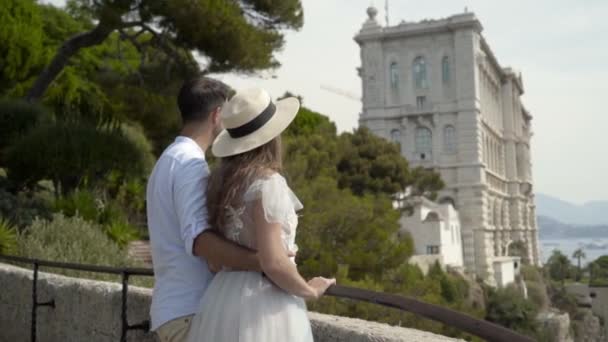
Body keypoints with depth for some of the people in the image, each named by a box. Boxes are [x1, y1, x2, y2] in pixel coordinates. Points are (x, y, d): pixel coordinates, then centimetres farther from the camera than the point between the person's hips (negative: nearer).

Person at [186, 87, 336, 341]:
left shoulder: (222, 181, 8)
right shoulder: (266, 182, -15)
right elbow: (272, 262, -21)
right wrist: (310, 290, -4)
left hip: (225, 300, 8)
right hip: (263, 307, -8)